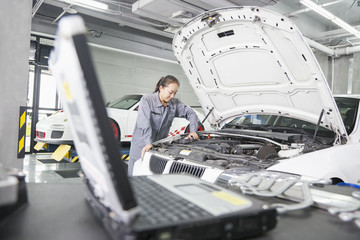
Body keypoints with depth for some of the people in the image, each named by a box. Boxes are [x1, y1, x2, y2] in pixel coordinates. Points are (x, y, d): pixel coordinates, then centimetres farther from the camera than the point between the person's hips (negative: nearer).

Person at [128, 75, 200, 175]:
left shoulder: (175, 103, 1)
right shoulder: (147, 100, -13)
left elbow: (190, 113, 9)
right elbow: (144, 123, -25)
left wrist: (193, 131, -5)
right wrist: (148, 143, -36)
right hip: (142, 145, -3)